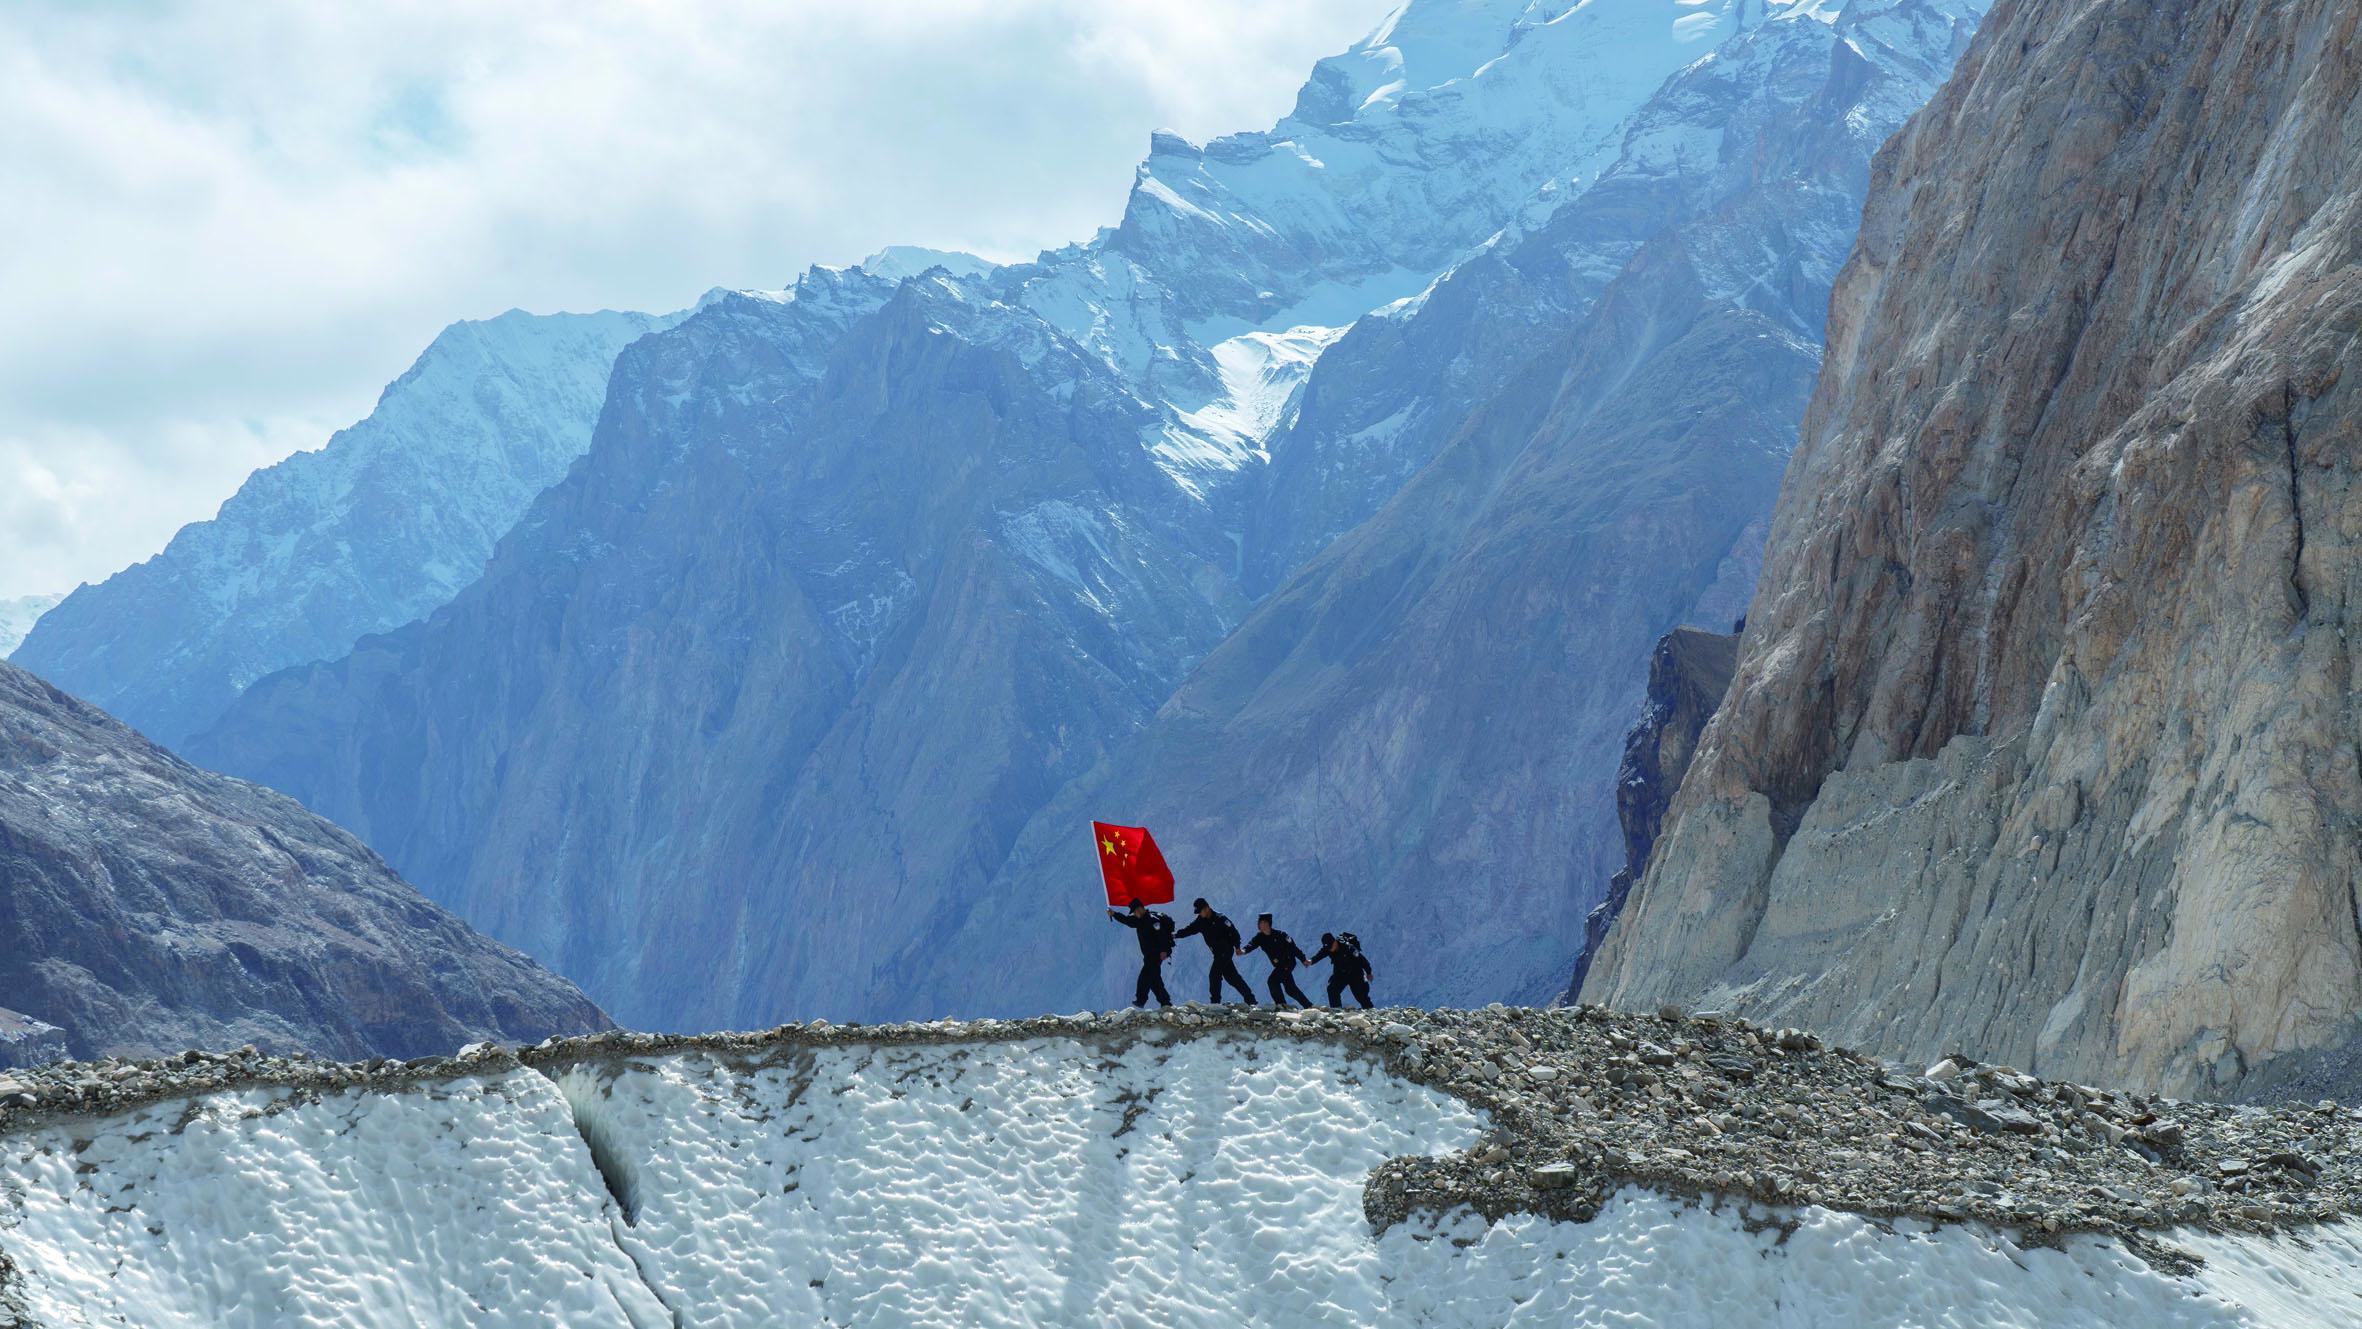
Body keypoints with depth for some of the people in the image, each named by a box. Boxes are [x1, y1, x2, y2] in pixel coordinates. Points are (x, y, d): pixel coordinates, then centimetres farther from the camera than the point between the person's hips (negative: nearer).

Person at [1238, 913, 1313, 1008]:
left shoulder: (1279, 935, -15)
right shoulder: (1260, 937, 0)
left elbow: (1292, 947, -12)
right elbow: (1251, 945, -17)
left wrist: (1303, 960, -10)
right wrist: (1243, 951, -40)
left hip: (1288, 962, -7)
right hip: (1279, 965, 7)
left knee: (1272, 981, -20)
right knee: (1290, 988, 13)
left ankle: (1281, 1003, -13)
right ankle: (1308, 1005, 26)